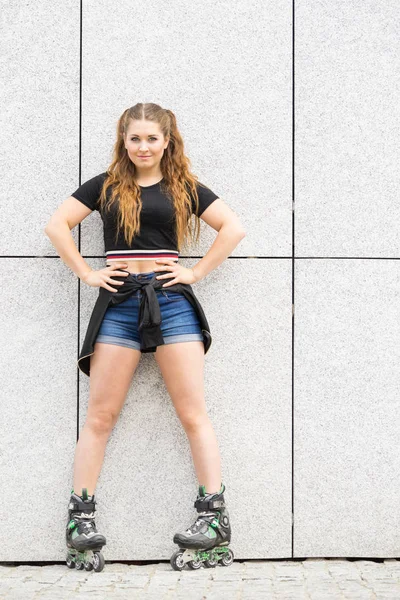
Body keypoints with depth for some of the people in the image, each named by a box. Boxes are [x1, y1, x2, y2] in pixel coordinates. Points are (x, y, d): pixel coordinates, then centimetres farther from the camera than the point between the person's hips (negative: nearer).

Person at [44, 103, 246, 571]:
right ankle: (80, 516, 4)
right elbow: (57, 225, 9)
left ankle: (215, 514, 1)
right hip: (119, 303, 1)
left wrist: (198, 271, -1)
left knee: (193, 414, -1)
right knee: (100, 416, 0)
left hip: (172, 301, 0)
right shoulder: (106, 186, 11)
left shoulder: (184, 187, 9)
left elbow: (233, 228, 7)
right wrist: (87, 273, 0)